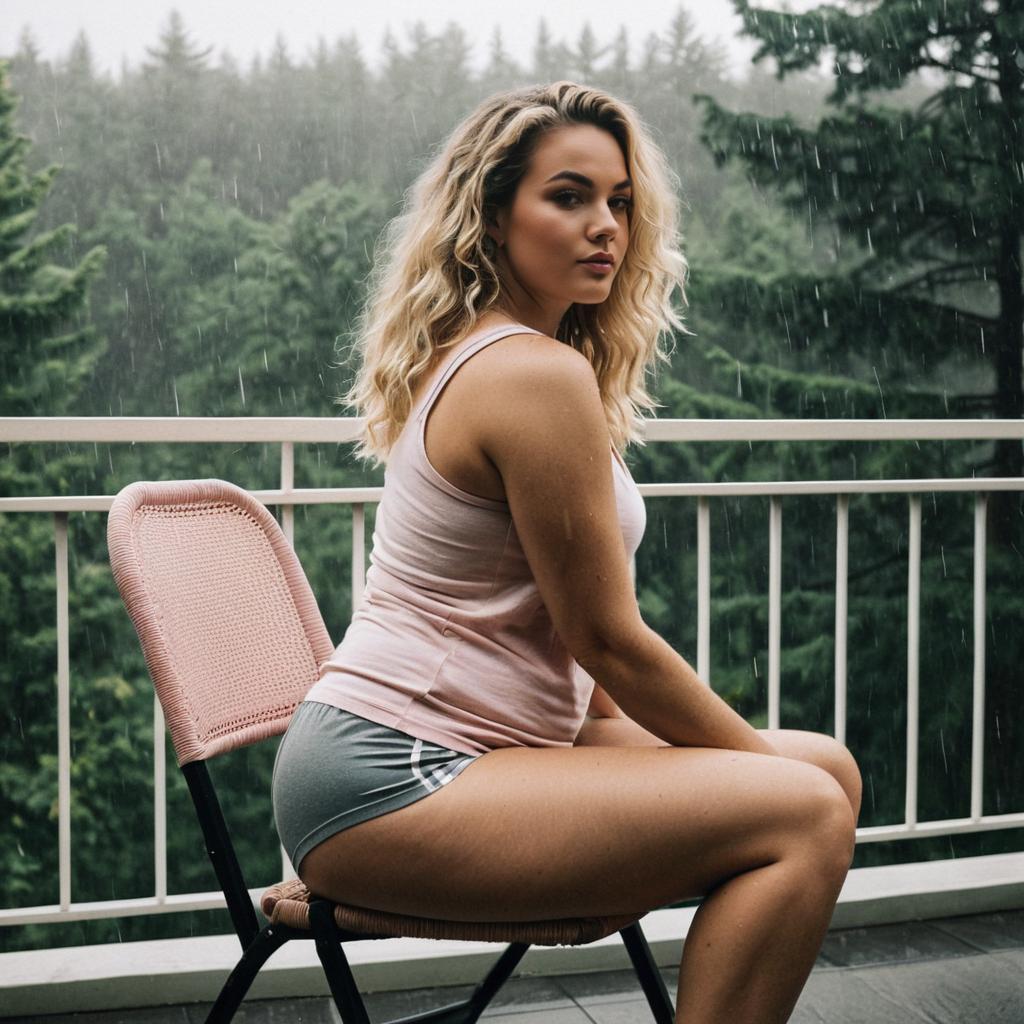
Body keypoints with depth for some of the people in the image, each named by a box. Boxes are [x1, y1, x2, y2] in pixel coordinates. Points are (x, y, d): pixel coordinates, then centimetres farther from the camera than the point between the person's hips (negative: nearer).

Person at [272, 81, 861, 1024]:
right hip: (387, 789, -10)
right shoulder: (539, 374, -17)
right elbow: (608, 640, -13)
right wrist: (763, 759, 1)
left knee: (829, 768, 6)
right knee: (805, 817, -19)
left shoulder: (468, 354, 15)